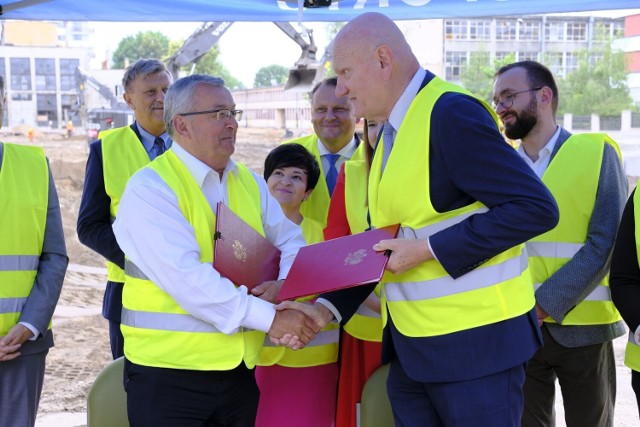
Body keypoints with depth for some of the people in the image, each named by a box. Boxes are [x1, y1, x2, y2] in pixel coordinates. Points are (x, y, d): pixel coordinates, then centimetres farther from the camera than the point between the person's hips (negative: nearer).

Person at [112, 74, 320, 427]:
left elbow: (291, 242, 10)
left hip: (241, 368, 6)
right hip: (169, 372, -5)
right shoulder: (149, 187, -11)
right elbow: (186, 278, -21)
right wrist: (268, 317, -23)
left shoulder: (250, 183, 10)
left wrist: (284, 284, -13)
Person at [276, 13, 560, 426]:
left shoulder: (451, 113, -16)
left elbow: (536, 208, -21)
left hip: (474, 342, -8)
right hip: (410, 344, 8)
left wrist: (430, 249, -20)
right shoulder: (392, 133, 11)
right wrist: (326, 307, 6)